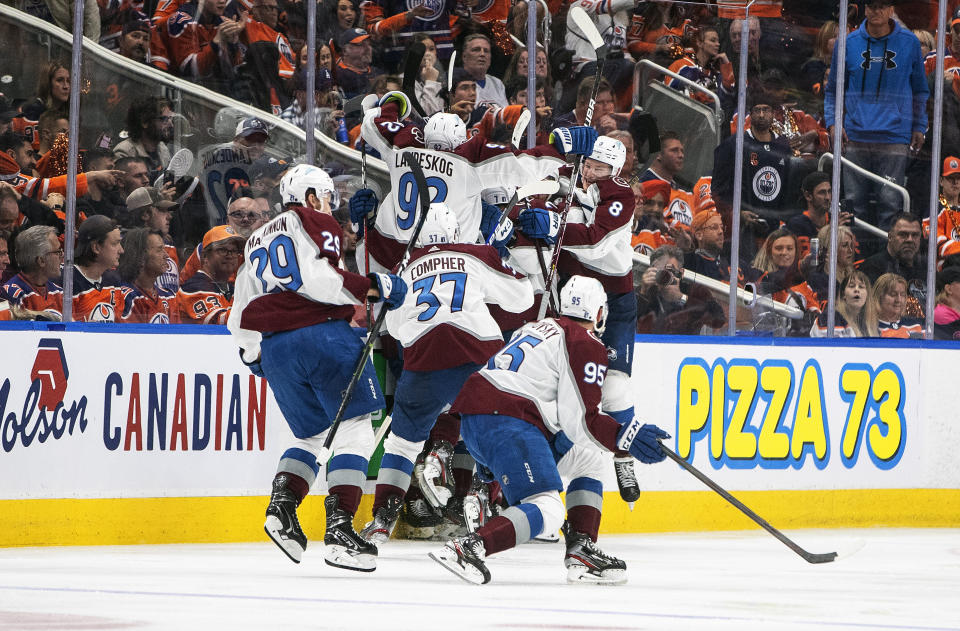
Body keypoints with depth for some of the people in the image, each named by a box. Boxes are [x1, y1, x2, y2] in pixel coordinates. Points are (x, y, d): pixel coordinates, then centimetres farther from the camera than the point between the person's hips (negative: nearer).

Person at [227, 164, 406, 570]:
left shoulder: (257, 243, 26)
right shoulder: (315, 223, 4)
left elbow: (242, 316, 26)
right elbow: (317, 278, -15)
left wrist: (253, 354, 41)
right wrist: (372, 288, -12)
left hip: (274, 349, 7)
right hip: (322, 334, -7)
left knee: (312, 433, 19)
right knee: (354, 426, -2)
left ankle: (282, 505, -5)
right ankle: (339, 529, -15)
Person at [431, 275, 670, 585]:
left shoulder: (538, 327, 25)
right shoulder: (586, 345, -2)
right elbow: (580, 421, -10)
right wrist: (626, 436, -10)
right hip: (505, 423, -10)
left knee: (586, 460, 21)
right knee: (546, 511, -19)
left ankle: (582, 552, 9)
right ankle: (467, 548, -37)